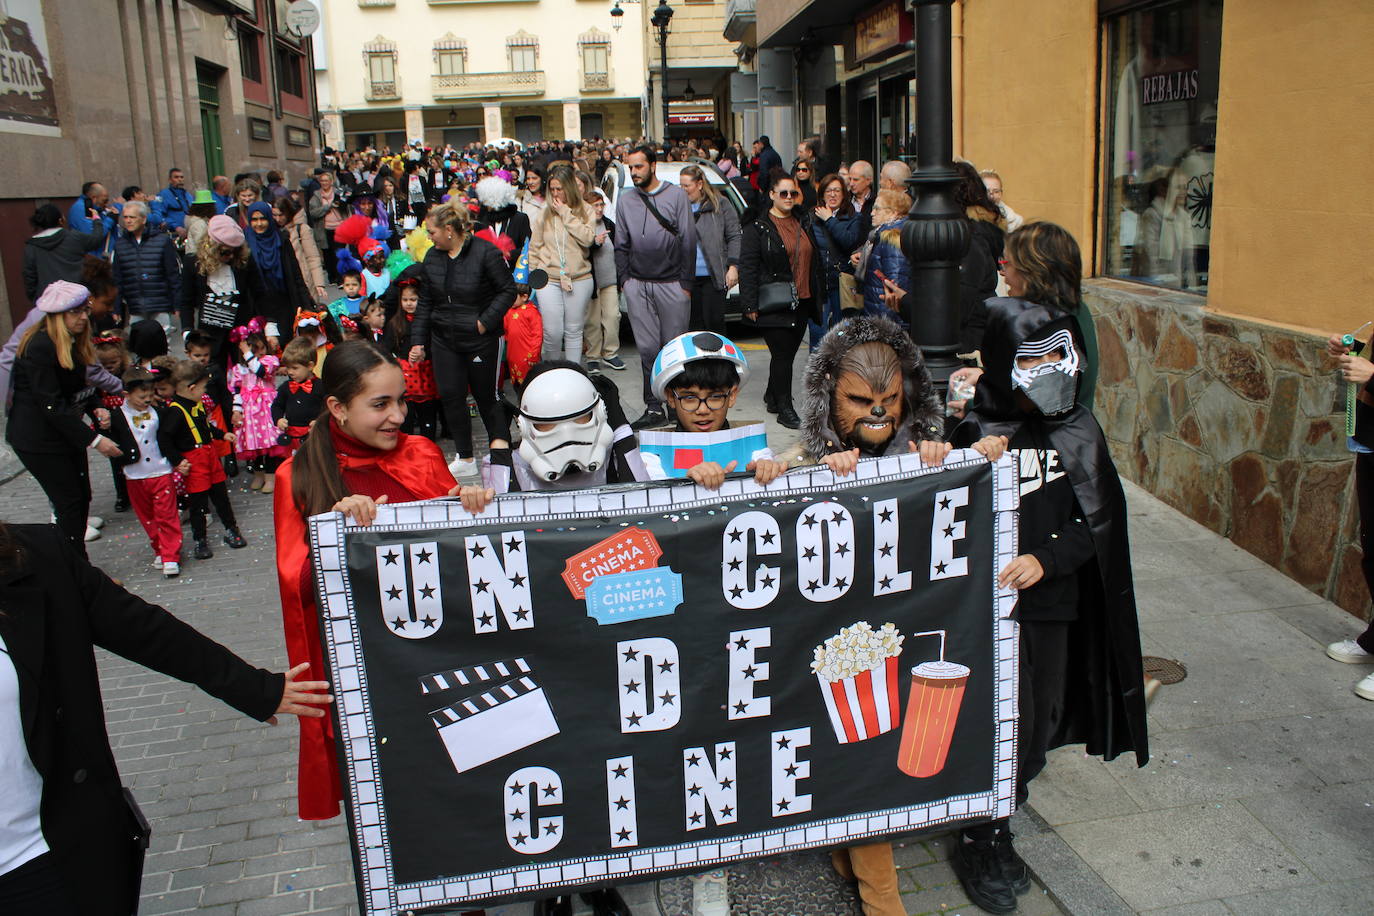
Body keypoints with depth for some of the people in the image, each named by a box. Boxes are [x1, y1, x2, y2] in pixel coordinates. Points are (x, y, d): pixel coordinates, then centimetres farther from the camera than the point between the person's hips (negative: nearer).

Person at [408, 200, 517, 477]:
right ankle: (465, 459, 16)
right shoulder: (432, 257, 5)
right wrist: (418, 341, 8)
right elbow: (425, 303, 11)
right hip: (444, 339, 5)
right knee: (451, 396, 3)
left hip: (481, 340, -5)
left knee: (485, 396, 4)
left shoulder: (485, 252, -13)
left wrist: (485, 321, -17)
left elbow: (508, 291, -9)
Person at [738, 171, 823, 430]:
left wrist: (819, 295, 15)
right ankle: (785, 408, -1)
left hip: (802, 302, 6)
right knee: (782, 355, -7)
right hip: (774, 305, -6)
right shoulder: (758, 227, -4)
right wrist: (750, 305, -14)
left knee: (787, 353, 11)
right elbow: (747, 267, -8)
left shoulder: (803, 223, 15)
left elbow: (814, 261, 20)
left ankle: (772, 398, 26)